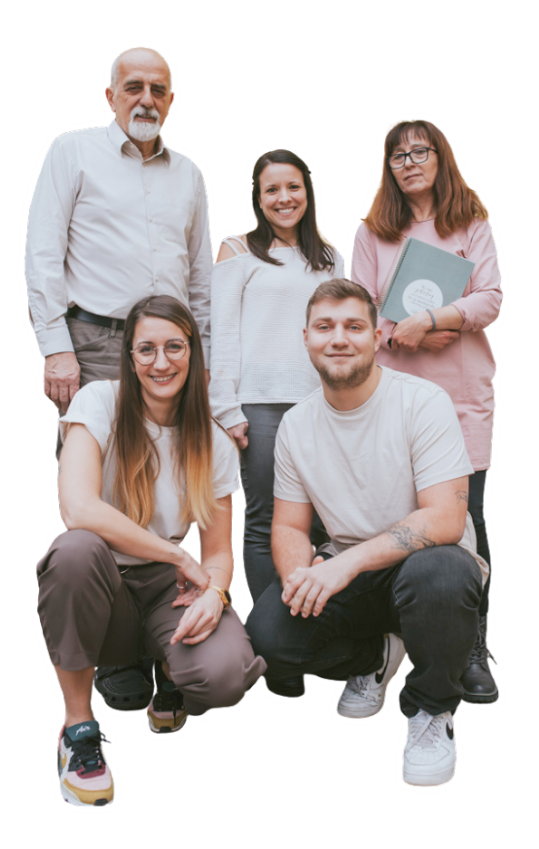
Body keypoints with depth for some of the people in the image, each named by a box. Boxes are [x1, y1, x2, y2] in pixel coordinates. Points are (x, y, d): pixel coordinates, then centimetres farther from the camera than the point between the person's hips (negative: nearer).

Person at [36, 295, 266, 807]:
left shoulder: (214, 444, 1)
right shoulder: (99, 403, -10)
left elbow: (219, 551, 3)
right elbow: (79, 510, -25)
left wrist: (213, 592, -21)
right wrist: (178, 557, -20)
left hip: (168, 591, 2)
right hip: (97, 590, -2)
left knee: (223, 674, -29)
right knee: (78, 549, -38)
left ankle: (168, 676, 13)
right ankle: (78, 727, -15)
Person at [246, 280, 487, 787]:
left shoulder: (422, 403, -15)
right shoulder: (295, 425, 1)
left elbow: (445, 520, -24)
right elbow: (289, 526, 4)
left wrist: (348, 562, -34)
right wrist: (300, 574, -20)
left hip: (424, 561, -4)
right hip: (343, 573, 4)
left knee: (436, 573, -39)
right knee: (266, 635, -20)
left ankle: (431, 711, -7)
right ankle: (372, 657, 14)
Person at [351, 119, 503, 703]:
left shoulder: (473, 223, 10)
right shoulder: (373, 231, 12)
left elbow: (491, 300, 0)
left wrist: (431, 320, -15)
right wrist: (403, 335, -13)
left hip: (464, 389, 0)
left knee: (465, 516, -5)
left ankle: (473, 651, 8)